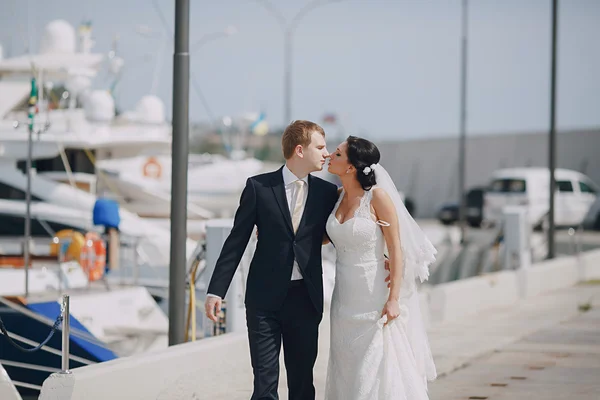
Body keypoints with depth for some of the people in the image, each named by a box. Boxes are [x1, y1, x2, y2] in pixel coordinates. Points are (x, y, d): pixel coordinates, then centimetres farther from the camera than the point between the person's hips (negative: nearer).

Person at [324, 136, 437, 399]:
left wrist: (393, 299, -17)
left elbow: (396, 249, -13)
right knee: (349, 373, 10)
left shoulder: (377, 196, -13)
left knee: (381, 370, -2)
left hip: (376, 297, -6)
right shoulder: (338, 196, 4)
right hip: (346, 297, 6)